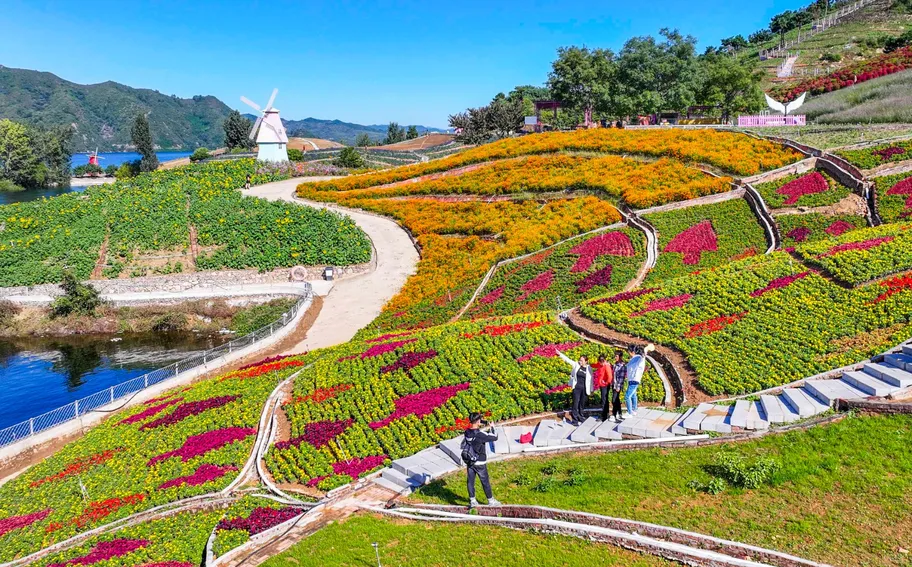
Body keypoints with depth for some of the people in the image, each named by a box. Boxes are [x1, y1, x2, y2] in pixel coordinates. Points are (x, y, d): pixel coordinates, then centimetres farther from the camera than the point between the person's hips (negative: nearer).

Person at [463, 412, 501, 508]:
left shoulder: (467, 432, -6)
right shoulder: (480, 434, -24)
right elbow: (494, 438, -14)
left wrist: (479, 427, 7)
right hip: (480, 463, -5)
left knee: (470, 481, 12)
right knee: (485, 482, 10)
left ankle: (472, 501, 19)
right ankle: (491, 501, 23)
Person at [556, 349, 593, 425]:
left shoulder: (589, 368, -2)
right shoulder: (576, 365, 0)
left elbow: (591, 380, 3)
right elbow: (568, 360, -4)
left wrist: (591, 390, 5)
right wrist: (560, 354, -14)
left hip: (585, 389, 0)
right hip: (576, 388, 0)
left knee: (582, 404, 12)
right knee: (575, 404, -2)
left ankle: (580, 417, 29)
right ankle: (574, 420, 2)